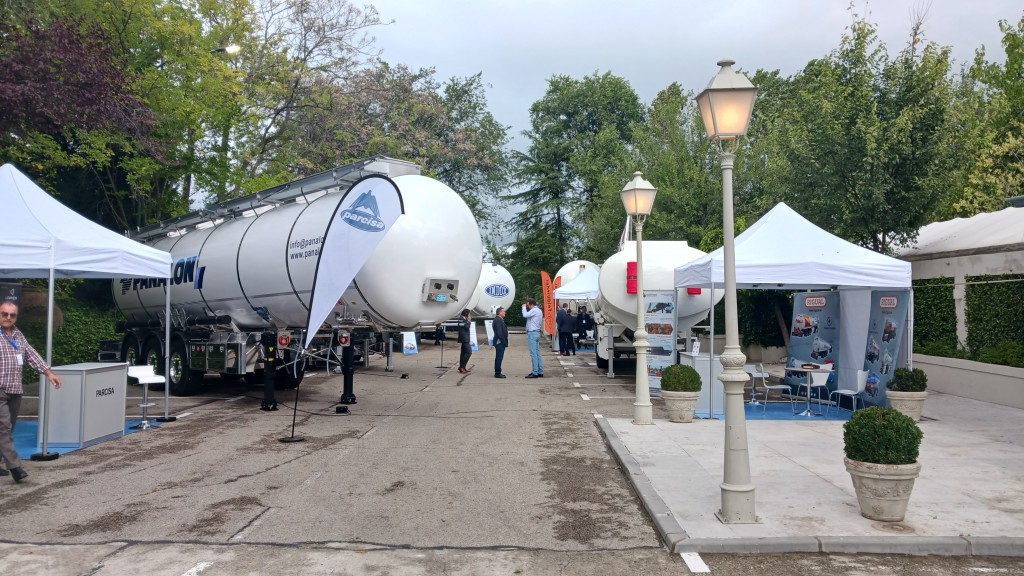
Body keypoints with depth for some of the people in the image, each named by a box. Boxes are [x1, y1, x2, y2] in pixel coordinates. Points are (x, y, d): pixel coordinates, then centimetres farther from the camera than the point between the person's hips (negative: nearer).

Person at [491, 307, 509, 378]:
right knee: (499, 358, -7)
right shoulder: (498, 320, -16)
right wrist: (504, 342, -18)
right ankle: (498, 373, -5)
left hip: (499, 342, 11)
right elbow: (499, 332, -22)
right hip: (500, 342, -11)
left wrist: (505, 342, 15)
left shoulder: (499, 319, 17)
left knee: (498, 358, 15)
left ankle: (497, 372, 21)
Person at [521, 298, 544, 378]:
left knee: (533, 354, -8)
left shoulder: (534, 310, -14)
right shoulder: (539, 311, 17)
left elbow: (525, 315, -26)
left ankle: (535, 373, -8)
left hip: (532, 333, -10)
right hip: (537, 332, 10)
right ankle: (540, 372, 13)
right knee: (537, 353, 11)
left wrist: (524, 307, -6)